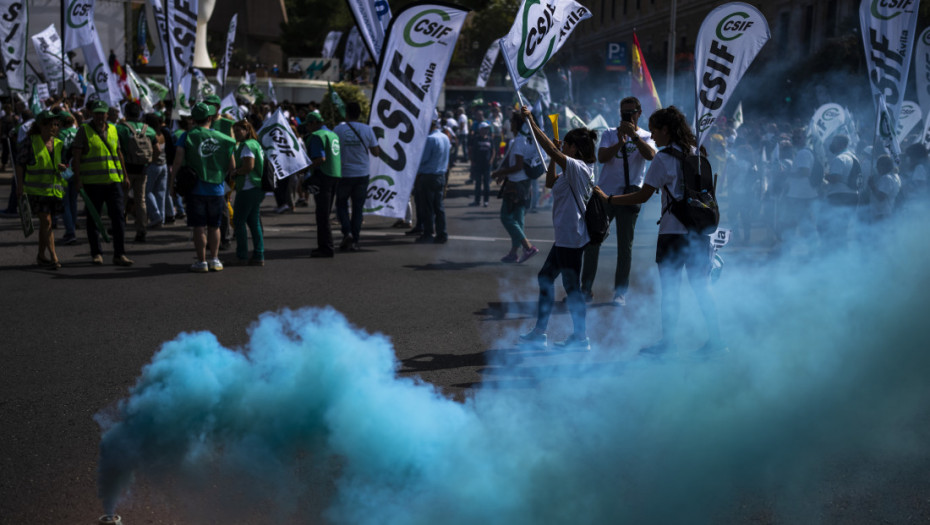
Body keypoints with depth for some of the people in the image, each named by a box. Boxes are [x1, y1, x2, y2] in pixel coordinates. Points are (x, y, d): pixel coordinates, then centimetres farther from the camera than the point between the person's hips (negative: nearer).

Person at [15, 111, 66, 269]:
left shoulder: (58, 143, 9)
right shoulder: (30, 142, -5)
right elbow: (20, 164, -1)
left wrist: (61, 167, -3)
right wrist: (20, 185, -6)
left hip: (54, 188, 5)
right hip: (36, 188, -5)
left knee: (44, 222, 11)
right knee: (46, 221, -12)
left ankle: (41, 256, 21)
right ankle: (53, 257, -13)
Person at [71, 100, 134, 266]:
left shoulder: (112, 129, 12)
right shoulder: (84, 130, -1)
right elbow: (76, 157, -4)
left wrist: (125, 176, 17)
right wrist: (78, 180, -11)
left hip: (114, 180, 3)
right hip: (92, 182, -3)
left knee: (118, 216, -3)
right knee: (93, 218, 5)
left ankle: (119, 254, -1)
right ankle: (96, 253, 14)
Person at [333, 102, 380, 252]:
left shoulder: (338, 129, -6)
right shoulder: (367, 129, -3)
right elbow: (376, 152, 2)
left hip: (344, 174, -1)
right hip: (362, 174, 1)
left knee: (341, 204, 14)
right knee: (358, 208, 9)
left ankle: (347, 232, -7)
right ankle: (355, 241, 9)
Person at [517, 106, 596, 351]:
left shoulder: (577, 167, -17)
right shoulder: (571, 170, 14)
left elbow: (551, 150, -26)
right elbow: (551, 183, 26)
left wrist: (531, 122, -24)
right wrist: (552, 162, 14)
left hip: (572, 237, -11)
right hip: (565, 236, 11)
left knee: (571, 285, -3)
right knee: (545, 277, 15)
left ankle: (581, 337, 8)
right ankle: (539, 332, 22)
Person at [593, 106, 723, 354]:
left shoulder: (664, 159, -10)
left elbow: (642, 196, -11)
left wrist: (608, 199, -3)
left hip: (674, 231, -6)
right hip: (700, 229, 6)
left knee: (669, 289, 2)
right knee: (701, 287, 11)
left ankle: (668, 339, 8)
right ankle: (715, 337, 12)